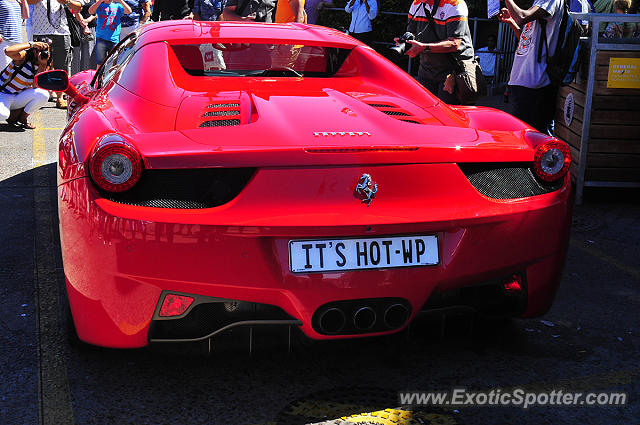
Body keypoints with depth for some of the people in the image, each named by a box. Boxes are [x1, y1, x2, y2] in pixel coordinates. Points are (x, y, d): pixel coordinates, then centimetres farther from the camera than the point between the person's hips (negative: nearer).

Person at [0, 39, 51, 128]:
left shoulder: (44, 66, -3)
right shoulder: (24, 56, -16)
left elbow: (36, 87, -19)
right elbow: (8, 51, -40)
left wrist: (42, 65, -25)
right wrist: (31, 44, -37)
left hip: (18, 98, 5)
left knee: (43, 94, -23)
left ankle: (23, 118, -1)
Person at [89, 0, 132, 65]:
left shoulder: (118, 6, 12)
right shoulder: (100, 6, 11)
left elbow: (128, 11, -4)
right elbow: (90, 11, -8)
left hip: (114, 39, 1)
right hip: (101, 38, 0)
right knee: (100, 63, 0)